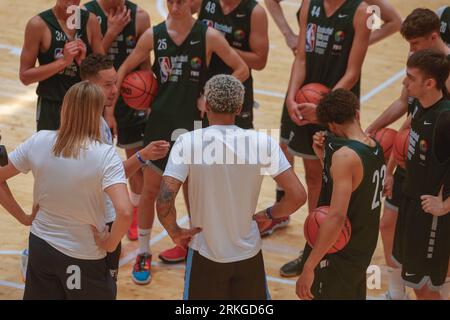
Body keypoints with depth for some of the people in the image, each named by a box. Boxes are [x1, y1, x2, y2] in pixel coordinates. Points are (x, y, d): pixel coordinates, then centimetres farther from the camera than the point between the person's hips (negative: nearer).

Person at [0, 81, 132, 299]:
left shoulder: (39, 141, -9)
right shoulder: (105, 155, -21)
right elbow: (124, 212, -31)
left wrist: (24, 217, 6)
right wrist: (110, 244, -14)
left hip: (40, 245, 4)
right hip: (84, 257, -4)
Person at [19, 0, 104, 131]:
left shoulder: (90, 21, 0)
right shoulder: (39, 24, -11)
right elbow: (25, 76, -11)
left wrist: (84, 61, -15)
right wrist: (63, 61, -21)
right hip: (52, 108, -4)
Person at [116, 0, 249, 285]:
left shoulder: (208, 35, -8)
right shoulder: (153, 35, -3)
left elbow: (242, 70, -3)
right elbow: (125, 70, 7)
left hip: (194, 122, -1)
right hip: (161, 121, 1)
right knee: (150, 190, 4)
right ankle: (144, 254, 19)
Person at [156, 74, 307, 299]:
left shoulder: (188, 142, -16)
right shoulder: (263, 143, -11)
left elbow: (164, 202, -23)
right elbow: (298, 196, -12)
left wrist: (175, 233, -5)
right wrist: (269, 214, 5)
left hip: (205, 255, -1)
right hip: (249, 255, 2)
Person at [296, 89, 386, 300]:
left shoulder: (346, 156, -24)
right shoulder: (375, 148, 3)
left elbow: (336, 217, -31)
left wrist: (309, 267, -31)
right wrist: (324, 156, 2)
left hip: (337, 256, -9)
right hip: (363, 250, 9)